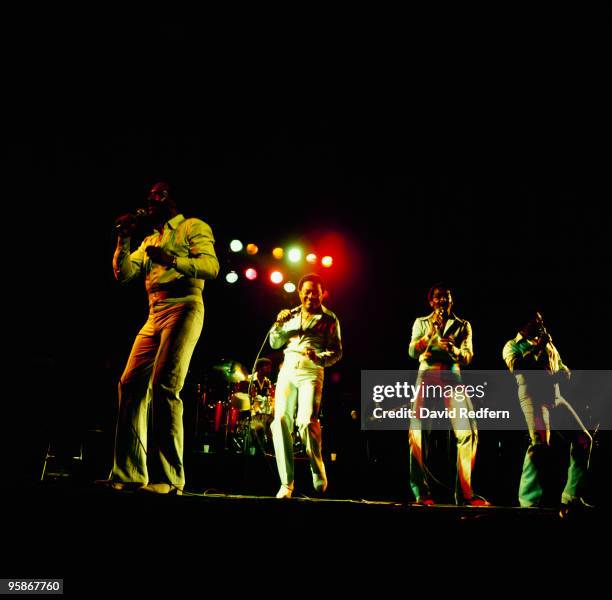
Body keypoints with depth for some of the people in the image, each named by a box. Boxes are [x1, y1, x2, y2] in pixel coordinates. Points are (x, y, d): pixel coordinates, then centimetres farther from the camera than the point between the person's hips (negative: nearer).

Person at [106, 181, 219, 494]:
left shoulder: (193, 227, 7)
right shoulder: (149, 241, 28)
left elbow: (211, 266, -9)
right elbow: (123, 273, 19)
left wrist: (173, 260, -25)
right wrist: (124, 239, 6)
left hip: (183, 309, -7)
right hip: (154, 316, 8)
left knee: (164, 386, -20)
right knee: (131, 384, -2)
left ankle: (168, 477, -20)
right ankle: (129, 474, 2)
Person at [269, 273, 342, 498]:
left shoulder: (329, 319, 9)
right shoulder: (292, 315, 19)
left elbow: (337, 351, 2)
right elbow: (275, 344, 18)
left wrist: (320, 358, -18)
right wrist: (279, 324, -1)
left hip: (311, 372, -4)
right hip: (287, 370, 4)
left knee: (307, 422, -21)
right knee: (280, 421, -11)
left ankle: (319, 475, 2)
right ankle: (286, 483, -5)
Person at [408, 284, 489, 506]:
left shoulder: (463, 325, 19)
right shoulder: (421, 323, 19)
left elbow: (468, 356, 7)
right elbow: (412, 351, 5)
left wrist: (455, 350, -16)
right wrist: (430, 332, -10)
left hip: (452, 375, 1)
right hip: (427, 374, -1)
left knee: (468, 431, -15)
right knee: (418, 430, -17)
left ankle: (464, 492, -8)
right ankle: (422, 492, -13)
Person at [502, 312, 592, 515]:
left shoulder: (548, 344, 29)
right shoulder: (513, 345, 10)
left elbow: (564, 371, 23)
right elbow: (516, 367, -11)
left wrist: (561, 373, -1)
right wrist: (538, 348, -7)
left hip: (555, 397, 7)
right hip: (533, 396, -7)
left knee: (583, 439, -2)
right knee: (540, 443, -24)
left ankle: (572, 498, 2)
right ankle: (529, 502, -23)